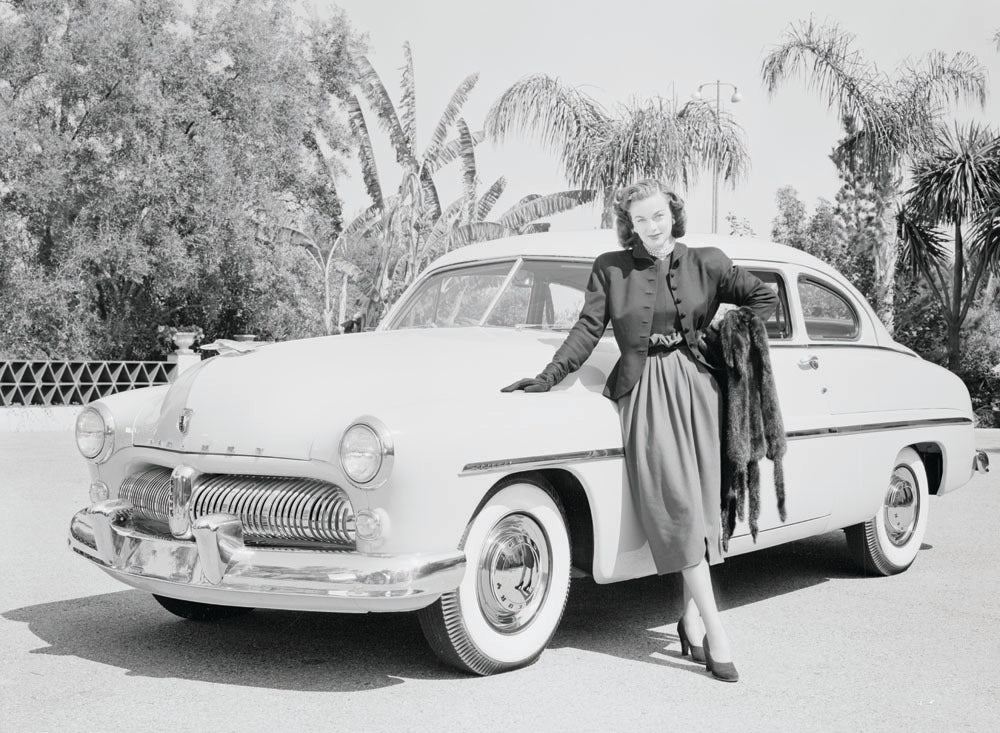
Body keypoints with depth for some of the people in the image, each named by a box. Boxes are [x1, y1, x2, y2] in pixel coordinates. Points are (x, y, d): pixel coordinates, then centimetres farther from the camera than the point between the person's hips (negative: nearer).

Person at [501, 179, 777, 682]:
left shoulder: (706, 263, 8)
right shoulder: (610, 269, 6)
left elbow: (765, 298, 13)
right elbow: (588, 330, 3)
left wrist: (720, 335, 5)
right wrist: (547, 378, -6)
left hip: (697, 389, 2)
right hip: (644, 394, -1)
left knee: (701, 503, -1)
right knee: (678, 505, -11)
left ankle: (691, 617, 14)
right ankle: (714, 631, -12)